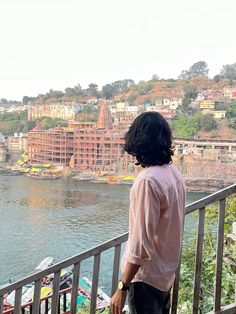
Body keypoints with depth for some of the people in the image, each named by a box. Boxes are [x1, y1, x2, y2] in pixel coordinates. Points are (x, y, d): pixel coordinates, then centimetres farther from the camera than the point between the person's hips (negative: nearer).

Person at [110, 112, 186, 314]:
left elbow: (141, 242, -26)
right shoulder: (174, 173, 0)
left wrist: (122, 288, -19)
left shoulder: (148, 180, -26)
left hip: (146, 276, -8)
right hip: (166, 273, 8)